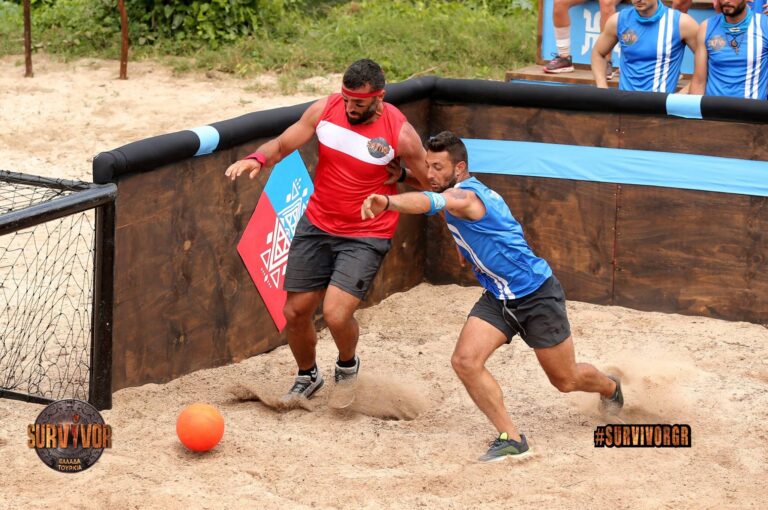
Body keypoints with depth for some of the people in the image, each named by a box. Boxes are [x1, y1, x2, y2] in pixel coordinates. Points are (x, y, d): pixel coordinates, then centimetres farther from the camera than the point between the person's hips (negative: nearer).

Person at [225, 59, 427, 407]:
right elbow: (282, 145, -1)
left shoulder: (400, 134, -17)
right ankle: (307, 376, 38)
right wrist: (257, 158, -19)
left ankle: (347, 365, 15)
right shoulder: (325, 110, -8)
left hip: (366, 236, -4)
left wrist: (401, 174, -15)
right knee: (295, 313, 8)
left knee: (336, 313, -20)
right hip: (316, 224, 4)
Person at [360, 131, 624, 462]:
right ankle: (511, 439, -5)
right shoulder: (473, 192, 3)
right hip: (498, 297, 8)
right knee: (465, 360, -15)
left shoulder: (465, 195, -26)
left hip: (537, 295, -8)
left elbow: (429, 201, -50)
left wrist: (387, 202, -68)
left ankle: (610, 387, 44)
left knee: (566, 380, 8)